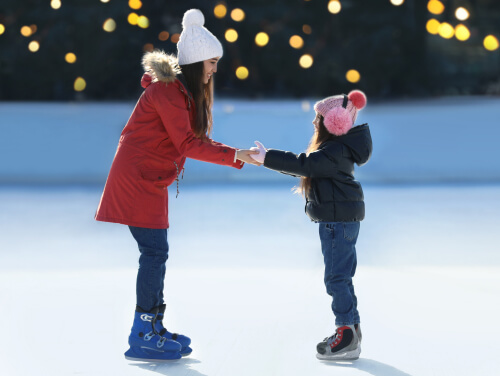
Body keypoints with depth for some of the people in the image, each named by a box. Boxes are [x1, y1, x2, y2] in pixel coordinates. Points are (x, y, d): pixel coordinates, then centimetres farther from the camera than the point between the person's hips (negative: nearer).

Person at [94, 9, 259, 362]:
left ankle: (154, 329, 19)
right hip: (137, 177, -10)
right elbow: (187, 144, -22)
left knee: (157, 253, 11)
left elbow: (197, 140, 13)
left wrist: (240, 156, 4)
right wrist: (234, 155, -22)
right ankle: (142, 337, -5)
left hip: (152, 180, 10)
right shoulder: (167, 89, -18)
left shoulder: (186, 90, 14)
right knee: (154, 251, -10)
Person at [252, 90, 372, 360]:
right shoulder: (336, 148, 15)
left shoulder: (334, 151, -19)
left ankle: (347, 337, -8)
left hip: (339, 220, -11)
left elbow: (305, 165, -30)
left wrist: (268, 158, -28)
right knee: (340, 276, 16)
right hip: (337, 219, 11)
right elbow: (309, 167, 17)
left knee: (337, 277, -9)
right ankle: (350, 330, 23)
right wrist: (271, 159, 10)